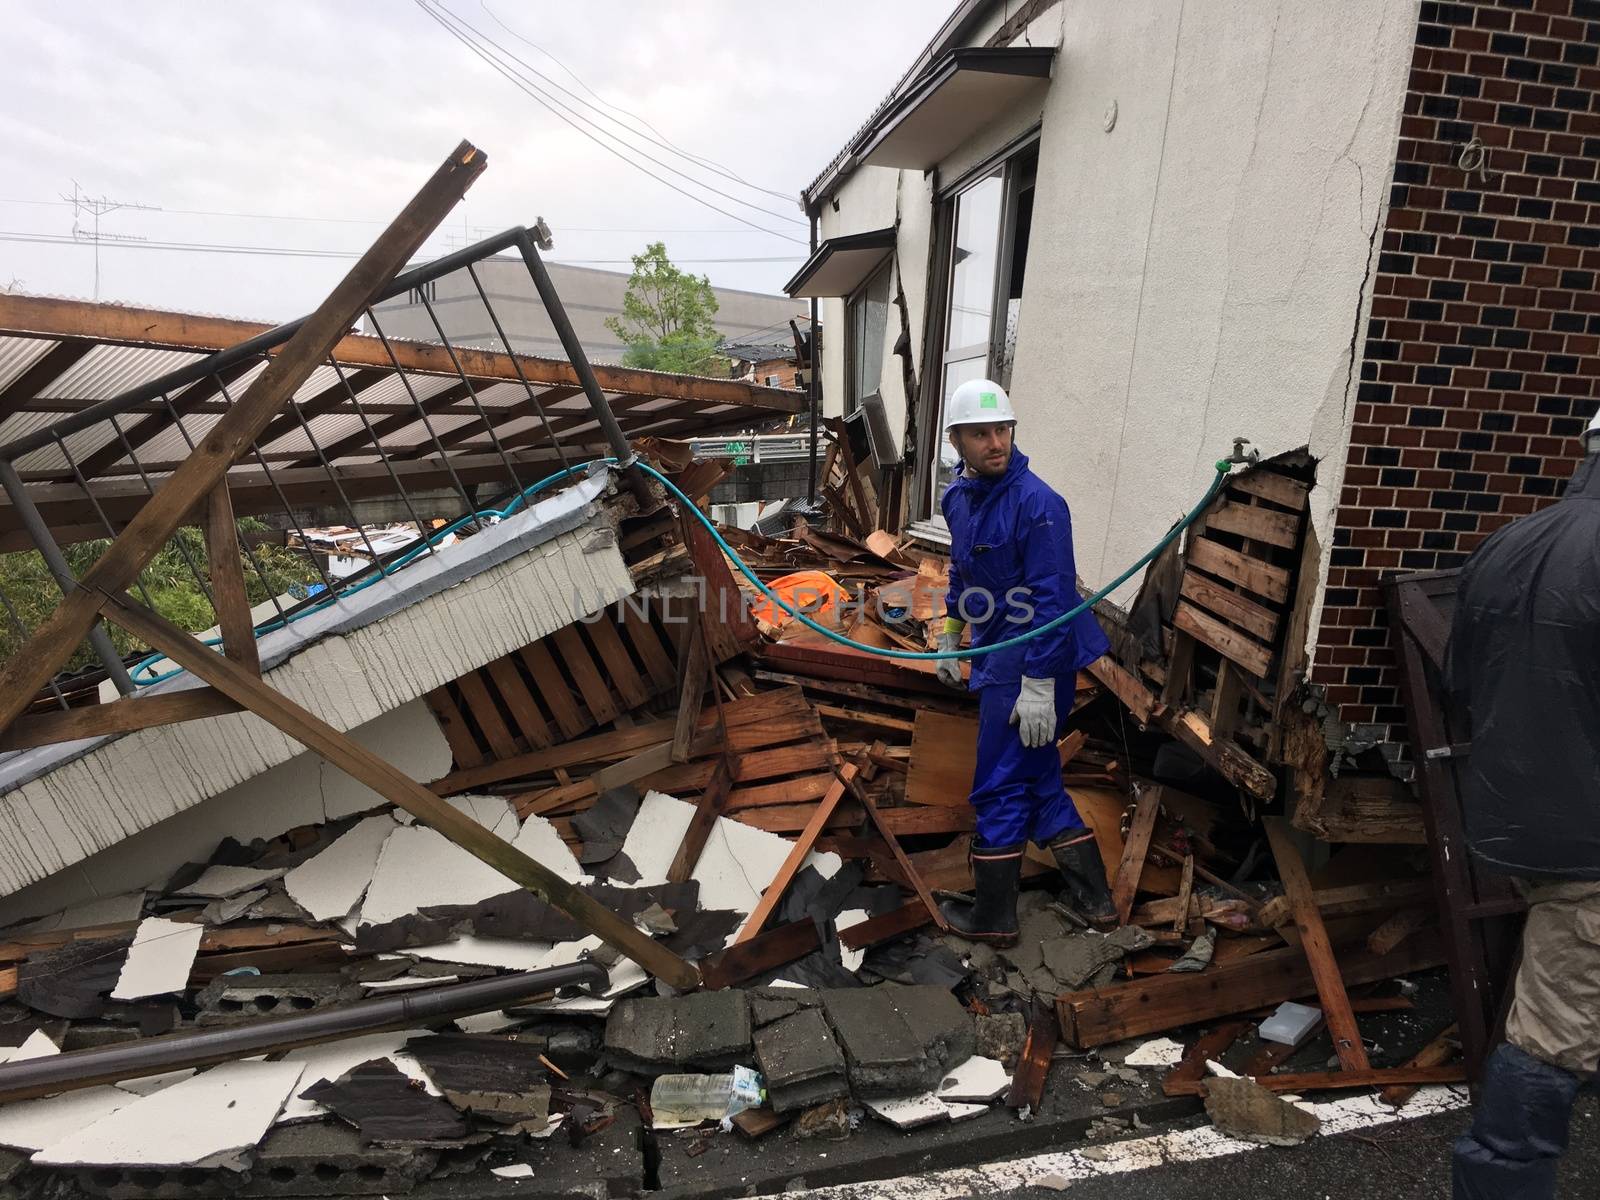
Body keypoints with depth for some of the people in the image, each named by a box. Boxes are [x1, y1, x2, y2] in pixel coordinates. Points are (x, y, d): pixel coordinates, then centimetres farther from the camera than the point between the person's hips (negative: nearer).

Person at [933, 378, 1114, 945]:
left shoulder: (1036, 503, -21)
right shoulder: (959, 497, 6)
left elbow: (1053, 600, -23)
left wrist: (1038, 687, -25)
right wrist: (950, 639, 26)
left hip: (1031, 663, -9)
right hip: (998, 659, 9)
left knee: (1001, 789, 1)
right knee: (1037, 781, 17)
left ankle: (993, 918, 18)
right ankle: (1094, 897, 29)